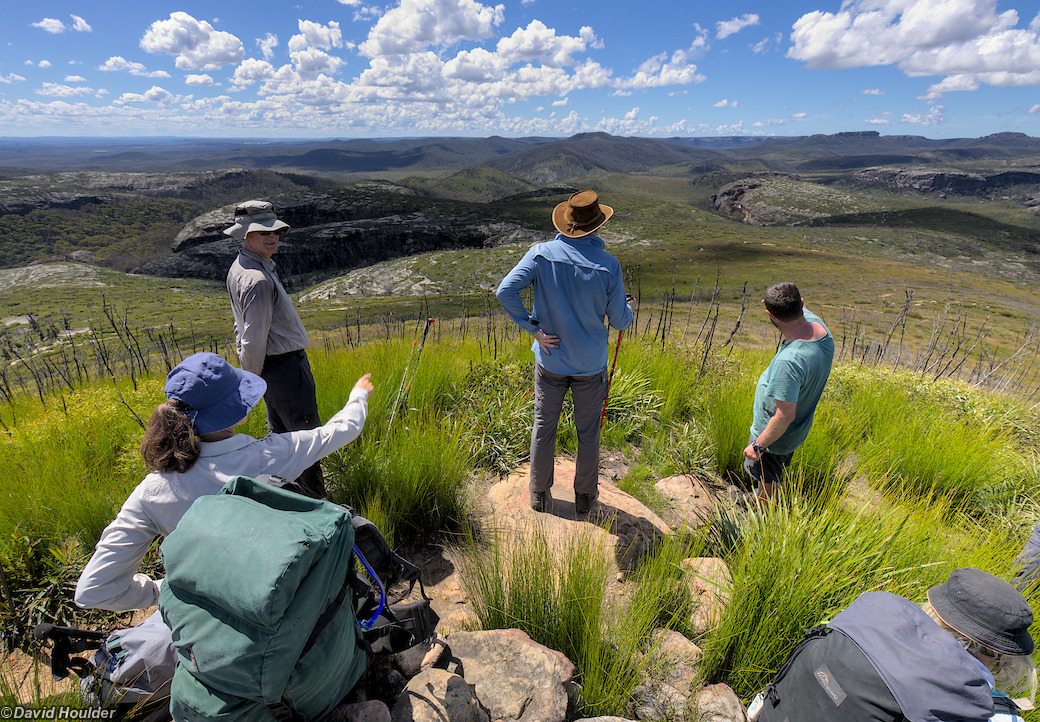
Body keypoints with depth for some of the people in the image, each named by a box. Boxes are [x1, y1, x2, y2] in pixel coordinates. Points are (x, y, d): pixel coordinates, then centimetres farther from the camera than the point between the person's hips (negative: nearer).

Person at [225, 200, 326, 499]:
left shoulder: (238, 268, 10)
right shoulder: (258, 279, -24)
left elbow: (245, 326, 17)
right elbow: (255, 339, -24)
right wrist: (252, 377, -8)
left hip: (268, 365, 10)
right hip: (285, 365, -10)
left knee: (280, 433, 22)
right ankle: (315, 500, 12)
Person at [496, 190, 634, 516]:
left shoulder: (541, 254, -11)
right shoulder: (608, 265, -13)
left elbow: (505, 291, -21)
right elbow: (619, 321, -8)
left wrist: (533, 328, -12)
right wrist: (628, 309, 16)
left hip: (550, 359, 1)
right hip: (591, 364, -1)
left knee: (543, 427, 16)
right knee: (588, 431, 15)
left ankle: (539, 495, 31)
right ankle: (585, 496, 33)